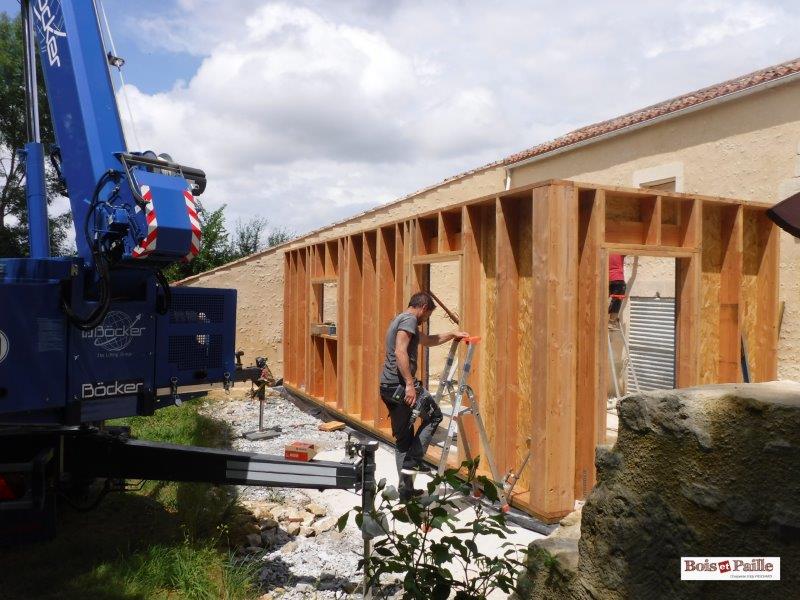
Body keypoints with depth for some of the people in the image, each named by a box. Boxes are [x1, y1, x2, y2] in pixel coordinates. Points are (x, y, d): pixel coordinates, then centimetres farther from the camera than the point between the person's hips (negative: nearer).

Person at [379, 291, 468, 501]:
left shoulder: (399, 320, 23)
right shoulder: (409, 319, -8)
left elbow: (428, 340, 37)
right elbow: (400, 352, -22)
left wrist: (452, 334, 37)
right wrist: (409, 384, -25)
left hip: (387, 386, 10)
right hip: (400, 384, -10)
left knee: (403, 438, 14)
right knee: (434, 415, 7)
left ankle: (405, 488, 17)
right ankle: (413, 461, 0)